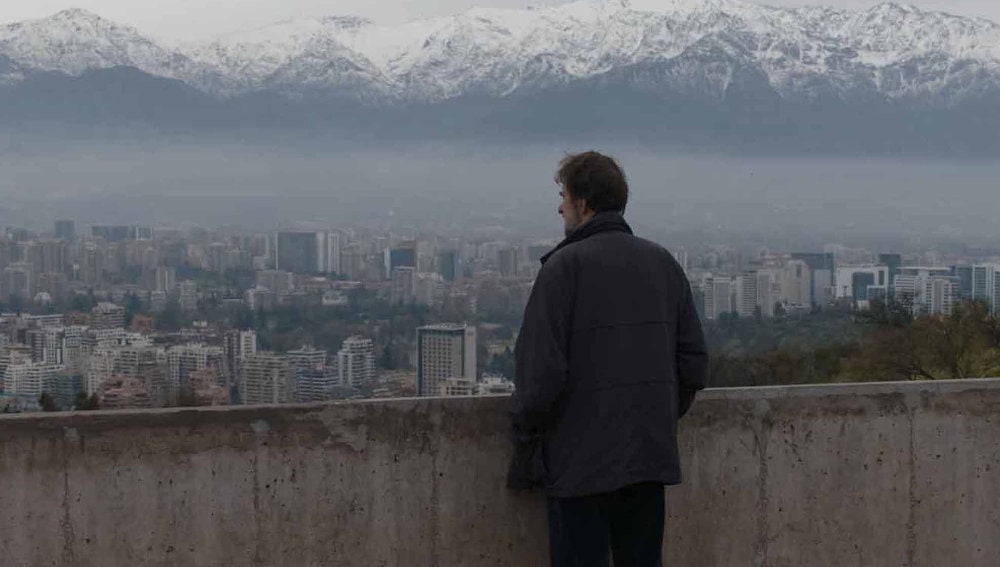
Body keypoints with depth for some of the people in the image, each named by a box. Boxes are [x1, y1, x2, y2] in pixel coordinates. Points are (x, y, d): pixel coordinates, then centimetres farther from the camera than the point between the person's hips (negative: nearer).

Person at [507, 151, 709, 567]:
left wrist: (524, 442, -3)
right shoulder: (664, 263, 9)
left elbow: (540, 373, -15)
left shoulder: (565, 266, -10)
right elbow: (694, 365, 10)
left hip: (581, 462, -6)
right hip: (652, 457, 6)